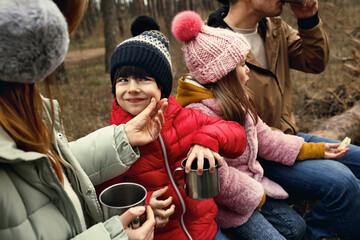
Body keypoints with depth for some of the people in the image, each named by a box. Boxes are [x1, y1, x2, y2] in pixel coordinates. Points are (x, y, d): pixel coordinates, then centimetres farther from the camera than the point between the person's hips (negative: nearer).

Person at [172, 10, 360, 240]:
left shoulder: (234, 100, 2)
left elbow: (263, 137, 6)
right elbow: (217, 176, -29)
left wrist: (315, 150, 5)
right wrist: (256, 196, -14)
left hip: (250, 182, 9)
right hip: (228, 202, -8)